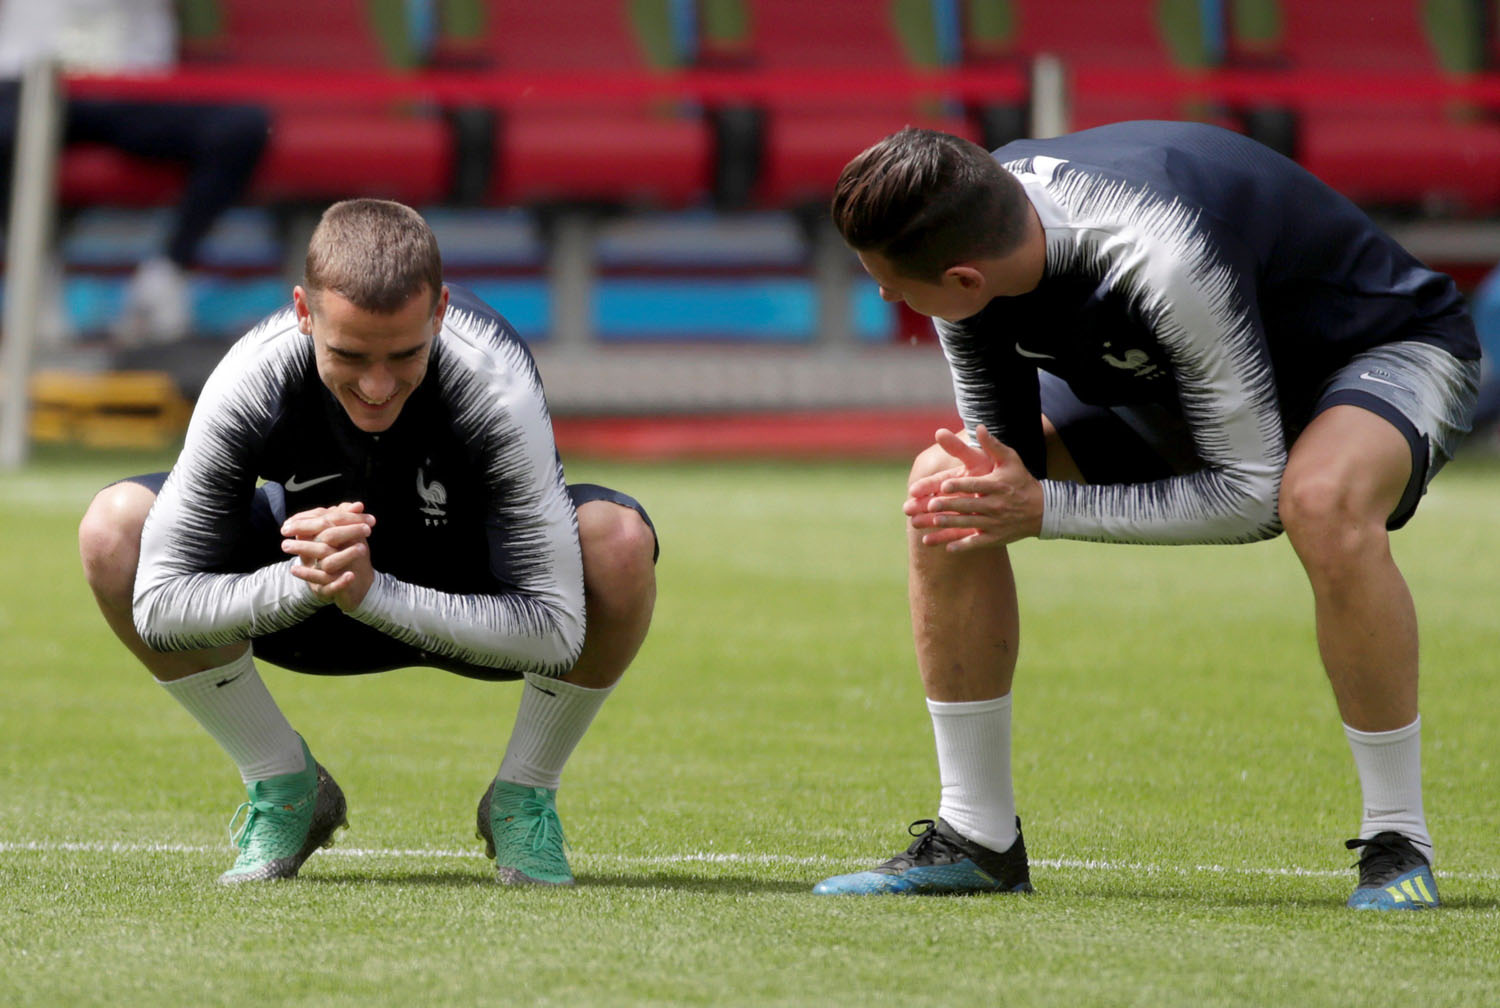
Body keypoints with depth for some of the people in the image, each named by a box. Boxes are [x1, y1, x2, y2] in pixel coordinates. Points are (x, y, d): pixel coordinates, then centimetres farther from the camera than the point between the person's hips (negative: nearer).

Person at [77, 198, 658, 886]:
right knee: (116, 526, -23)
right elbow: (157, 607, -27)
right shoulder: (248, 383, -30)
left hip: (477, 603, -2)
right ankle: (285, 792, -2)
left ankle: (523, 799, -7)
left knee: (617, 539, -34)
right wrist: (302, 586, -44)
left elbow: (556, 630, -36)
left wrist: (372, 594, -44)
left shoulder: (498, 388, -35)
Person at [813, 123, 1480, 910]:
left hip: (1390, 347, -8)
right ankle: (977, 838, 3)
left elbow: (1252, 496, -33)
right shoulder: (967, 227, -19)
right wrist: (987, 483, -28)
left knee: (1322, 500, -42)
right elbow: (1001, 441, -4)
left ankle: (1399, 846, -25)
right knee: (943, 482, -6)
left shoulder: (1162, 265, -41)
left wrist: (1043, 510, -32)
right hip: (1176, 380, 8)